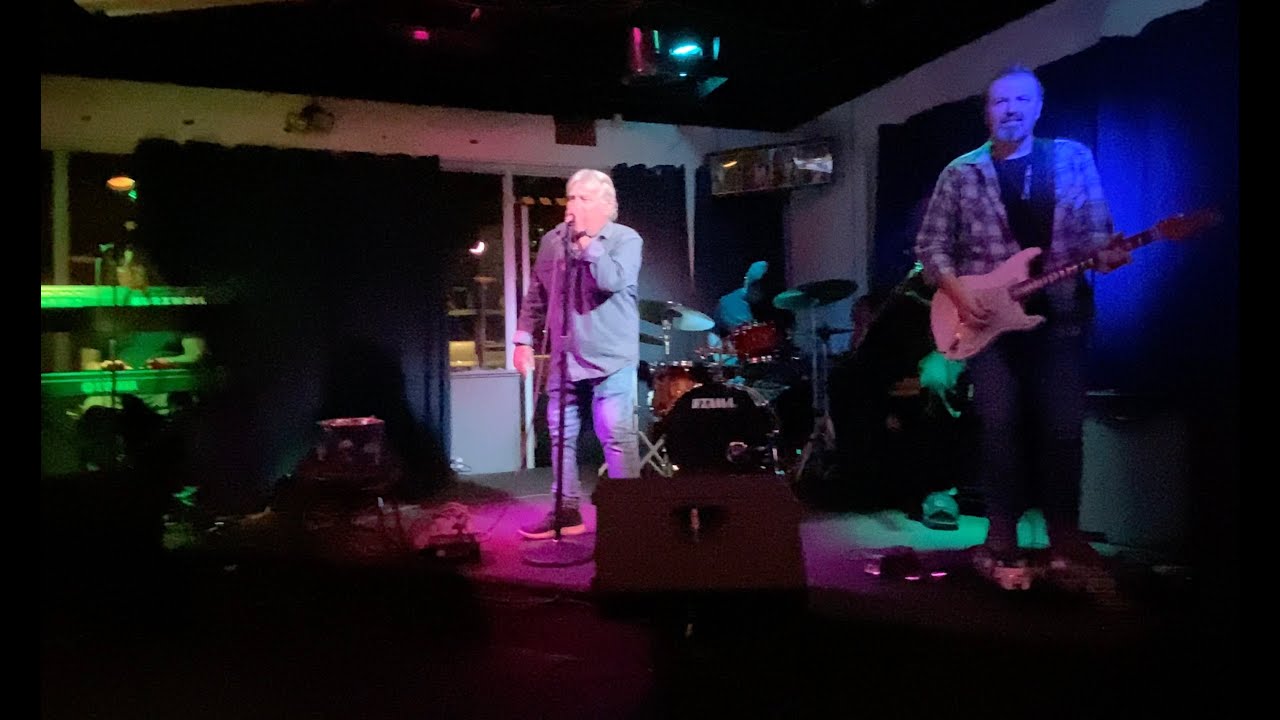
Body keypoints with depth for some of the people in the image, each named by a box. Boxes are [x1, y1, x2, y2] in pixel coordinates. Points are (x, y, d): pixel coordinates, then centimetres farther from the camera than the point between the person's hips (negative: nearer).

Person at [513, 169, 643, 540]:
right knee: (561, 435, 9)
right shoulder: (552, 240, 11)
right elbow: (535, 295, 15)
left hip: (610, 357, -5)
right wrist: (524, 338, 8)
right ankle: (567, 511, 21)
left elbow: (612, 281, -22)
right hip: (564, 357, 6)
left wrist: (586, 239, -16)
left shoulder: (626, 239, -3)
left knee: (617, 437, -6)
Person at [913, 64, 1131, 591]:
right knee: (999, 426, -5)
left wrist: (1106, 254, -13)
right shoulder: (961, 172, 5)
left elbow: (1097, 229, 10)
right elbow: (930, 246, 4)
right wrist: (959, 292, -9)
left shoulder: (1073, 158, 9)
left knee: (1064, 428, 2)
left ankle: (1063, 536, 17)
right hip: (988, 317, -1)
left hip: (1062, 314, 2)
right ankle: (1002, 539, 5)